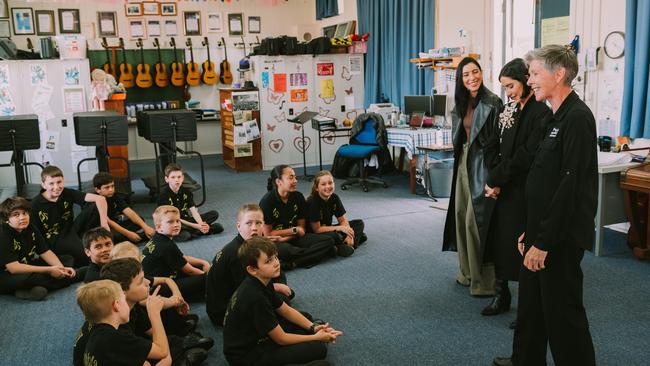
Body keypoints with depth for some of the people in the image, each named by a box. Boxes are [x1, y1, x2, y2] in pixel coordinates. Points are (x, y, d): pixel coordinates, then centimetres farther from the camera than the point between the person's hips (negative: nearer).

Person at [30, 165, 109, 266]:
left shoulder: (67, 193, -8)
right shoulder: (36, 204, -13)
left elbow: (100, 199, -19)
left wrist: (104, 223, -27)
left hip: (71, 231, 4)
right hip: (54, 241, -4)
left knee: (95, 207, -15)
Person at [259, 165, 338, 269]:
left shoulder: (298, 197, 1)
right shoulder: (267, 201, -13)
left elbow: (301, 229, 4)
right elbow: (268, 234, -10)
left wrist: (284, 238, -14)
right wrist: (294, 230, -5)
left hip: (294, 238, 5)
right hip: (274, 242, -5)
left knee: (328, 240, -16)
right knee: (284, 250, -41)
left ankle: (293, 262, -27)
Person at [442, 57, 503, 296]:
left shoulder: (492, 102, -12)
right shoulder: (461, 104, 10)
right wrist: (459, 158, 16)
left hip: (482, 164, -7)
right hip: (463, 162, 8)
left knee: (476, 219, -7)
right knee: (461, 215, 9)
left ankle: (483, 280, 4)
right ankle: (468, 272, 23)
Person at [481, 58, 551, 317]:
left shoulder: (541, 112, -14)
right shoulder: (508, 109, 11)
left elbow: (526, 156, -18)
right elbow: (496, 147, 8)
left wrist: (496, 179, -12)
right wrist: (493, 180, -6)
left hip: (524, 192, -7)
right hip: (504, 189, 7)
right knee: (499, 241, 11)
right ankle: (501, 295, 25)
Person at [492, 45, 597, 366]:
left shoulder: (577, 118, -17)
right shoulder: (558, 117, 14)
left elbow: (570, 186, -23)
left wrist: (544, 241, -21)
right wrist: (531, 230, 16)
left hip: (560, 238, -10)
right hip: (542, 233, 10)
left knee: (562, 310, 1)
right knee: (531, 302, 19)